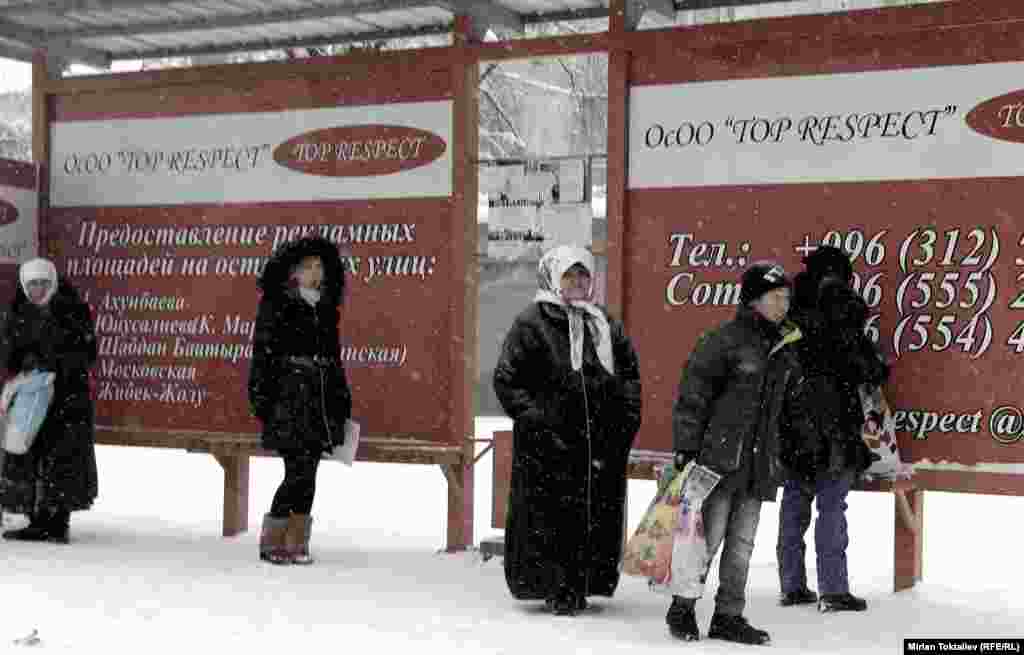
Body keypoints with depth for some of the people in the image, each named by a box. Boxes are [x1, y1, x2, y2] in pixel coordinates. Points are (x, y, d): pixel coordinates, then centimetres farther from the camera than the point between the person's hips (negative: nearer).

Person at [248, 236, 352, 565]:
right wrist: (262, 402, -12)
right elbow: (262, 353, -6)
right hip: (289, 398, -6)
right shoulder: (275, 305, -2)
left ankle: (296, 542, 13)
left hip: (321, 399, 6)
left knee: (307, 475, 6)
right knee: (299, 471, -11)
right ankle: (271, 541, 2)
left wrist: (343, 402, 16)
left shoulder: (326, 308, 15)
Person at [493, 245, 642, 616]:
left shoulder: (606, 325, 16)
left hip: (601, 442, 5)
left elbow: (630, 372, 23)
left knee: (599, 512, 5)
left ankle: (582, 585, 16)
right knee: (549, 514, -5)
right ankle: (553, 586, 5)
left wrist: (627, 415, 10)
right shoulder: (532, 323, 0)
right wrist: (533, 417, -9)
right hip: (549, 443, -5)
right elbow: (507, 379, -1)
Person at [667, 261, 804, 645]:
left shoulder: (785, 349, 14)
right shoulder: (723, 340, -8)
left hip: (759, 465, 7)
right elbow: (692, 398, -10)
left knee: (742, 544, 9)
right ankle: (681, 609, 11)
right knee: (708, 537, -5)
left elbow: (788, 408, 24)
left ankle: (728, 617, 18)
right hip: (719, 457, -7)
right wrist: (685, 450, -13)